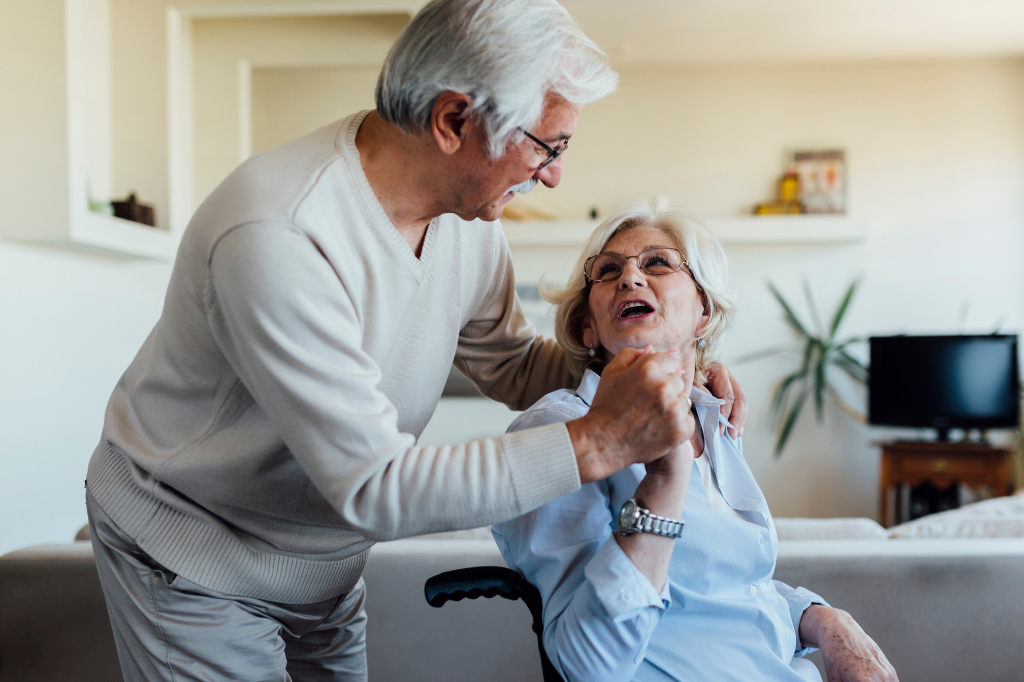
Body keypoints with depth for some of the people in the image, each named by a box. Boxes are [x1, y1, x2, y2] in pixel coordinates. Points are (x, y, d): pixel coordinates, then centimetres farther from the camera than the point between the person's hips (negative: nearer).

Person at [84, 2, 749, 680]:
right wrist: (599, 443, -35)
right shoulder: (277, 238, -35)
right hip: (195, 566, -6)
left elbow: (511, 362, 3)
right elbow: (375, 486, -34)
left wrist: (650, 375, -13)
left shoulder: (468, 215, -10)